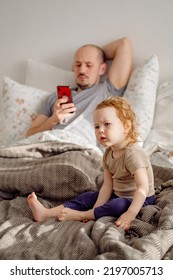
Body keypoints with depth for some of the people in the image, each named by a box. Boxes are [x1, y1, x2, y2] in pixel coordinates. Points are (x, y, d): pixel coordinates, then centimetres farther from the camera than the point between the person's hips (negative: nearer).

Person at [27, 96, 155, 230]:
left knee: (118, 206, -35)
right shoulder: (109, 153, 1)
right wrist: (96, 210, -13)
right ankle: (46, 213, -1)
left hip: (138, 199, -8)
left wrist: (130, 215, -39)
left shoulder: (132, 153, -27)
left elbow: (143, 187, -33)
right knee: (88, 197, 4)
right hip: (117, 195, 9)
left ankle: (77, 215, -22)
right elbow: (107, 185, -2)